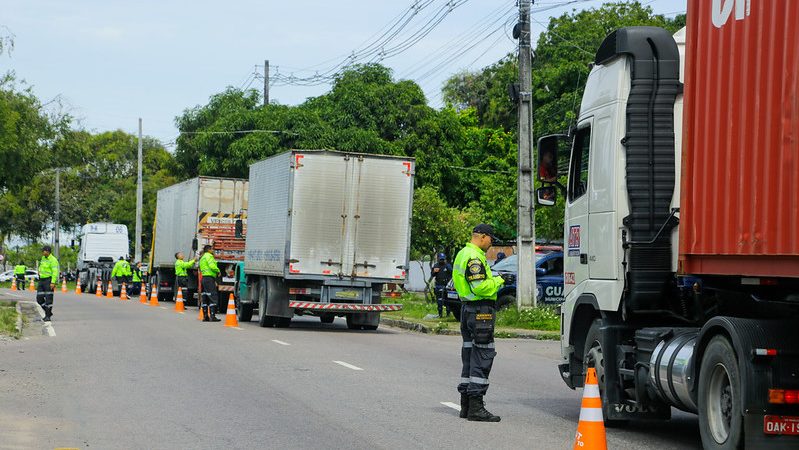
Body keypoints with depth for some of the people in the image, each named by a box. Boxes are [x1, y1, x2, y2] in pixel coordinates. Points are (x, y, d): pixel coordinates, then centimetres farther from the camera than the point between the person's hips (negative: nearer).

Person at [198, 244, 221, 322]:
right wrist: (218, 271, -3)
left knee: (205, 298, 10)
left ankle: (205, 316, 10)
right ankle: (212, 316, -18)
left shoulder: (202, 258, 24)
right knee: (212, 297, -12)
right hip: (209, 278, -10)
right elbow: (212, 266, -21)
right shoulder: (209, 256, -6)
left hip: (203, 278, 10)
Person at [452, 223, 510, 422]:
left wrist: (493, 279, 16)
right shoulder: (474, 257, -16)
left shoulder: (462, 254, 18)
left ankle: (466, 405, 19)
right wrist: (497, 281, -9)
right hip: (480, 310, -11)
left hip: (467, 308, 11)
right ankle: (475, 406, -12)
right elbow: (479, 287, -24)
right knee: (482, 356, -9)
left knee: (470, 354, 14)